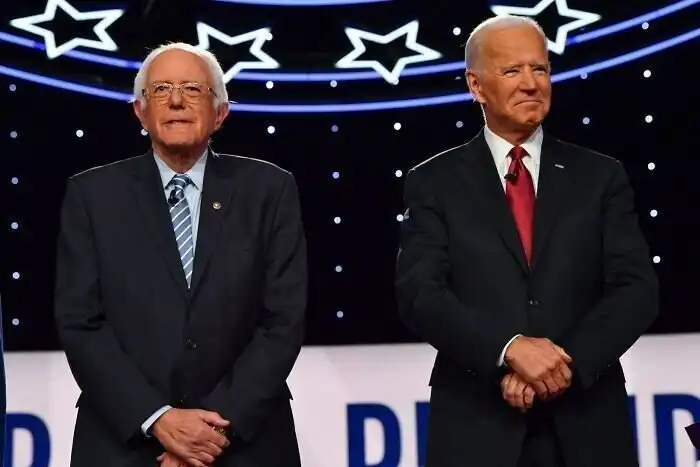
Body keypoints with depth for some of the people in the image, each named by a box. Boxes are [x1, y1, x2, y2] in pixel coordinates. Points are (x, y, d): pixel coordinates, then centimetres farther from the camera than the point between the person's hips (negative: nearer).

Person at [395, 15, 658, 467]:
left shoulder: (601, 177, 6)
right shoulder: (435, 182, 2)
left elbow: (637, 289, -2)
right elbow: (419, 294, -8)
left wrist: (564, 364, -15)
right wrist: (510, 348, -21)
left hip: (587, 428, 2)